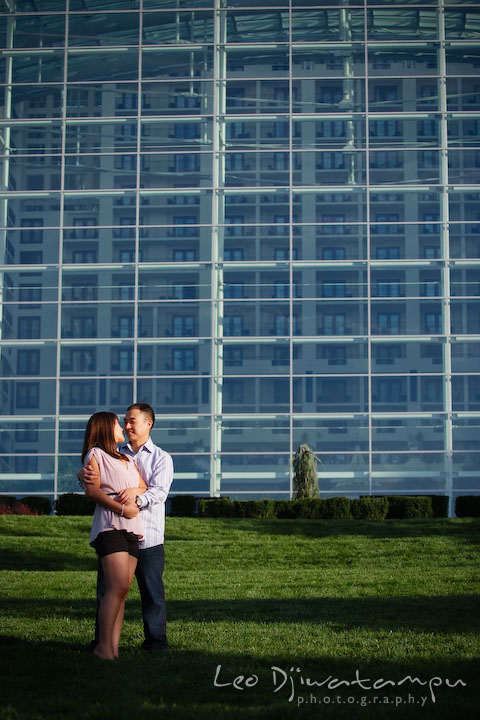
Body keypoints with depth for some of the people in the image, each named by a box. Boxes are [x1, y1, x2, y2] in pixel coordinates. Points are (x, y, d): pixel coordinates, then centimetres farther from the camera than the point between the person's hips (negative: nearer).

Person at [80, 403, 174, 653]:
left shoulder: (161, 458, 6)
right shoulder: (114, 453, 14)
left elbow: (160, 491, -9)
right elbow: (95, 472, 1)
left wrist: (137, 494, -30)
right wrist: (84, 474, -24)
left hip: (147, 537, -2)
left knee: (152, 590, 1)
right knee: (107, 588, 6)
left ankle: (156, 640, 12)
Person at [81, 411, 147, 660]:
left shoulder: (127, 459, 28)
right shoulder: (95, 454, 6)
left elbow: (144, 488, 19)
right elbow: (92, 490, -6)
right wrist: (122, 508, -13)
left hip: (131, 528, 7)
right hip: (110, 525, -7)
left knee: (122, 590, -1)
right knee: (118, 587, -17)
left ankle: (113, 647, -3)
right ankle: (103, 646, -16)